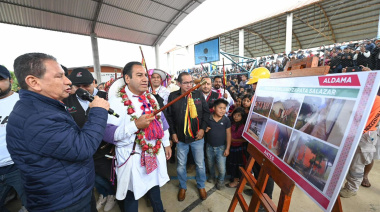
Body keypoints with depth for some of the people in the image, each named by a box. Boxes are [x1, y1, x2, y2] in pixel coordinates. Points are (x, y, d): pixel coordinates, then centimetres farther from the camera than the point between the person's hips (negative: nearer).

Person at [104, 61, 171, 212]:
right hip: (133, 158, -5)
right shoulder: (116, 101, -16)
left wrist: (166, 144, 12)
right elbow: (107, 133, -22)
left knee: (154, 185, 27)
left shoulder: (150, 98, 4)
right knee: (132, 195, 17)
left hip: (156, 152, 6)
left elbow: (161, 121, 10)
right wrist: (136, 125, -29)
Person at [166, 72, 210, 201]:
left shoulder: (199, 95, -3)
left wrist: (203, 128, -7)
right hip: (180, 138, 0)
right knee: (181, 165, 16)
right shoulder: (173, 96, -5)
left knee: (200, 164, 15)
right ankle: (183, 187, 43)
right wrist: (173, 132, -3)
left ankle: (201, 186, 42)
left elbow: (206, 112, 1)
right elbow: (169, 116, 0)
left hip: (197, 137, 1)